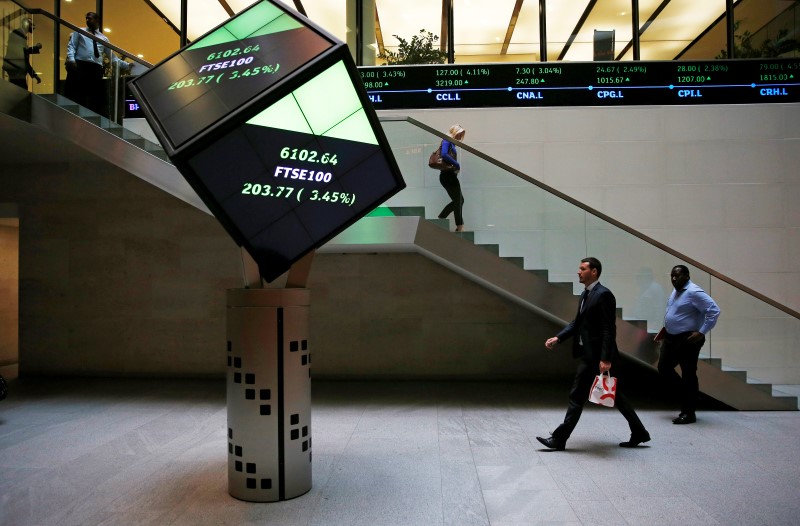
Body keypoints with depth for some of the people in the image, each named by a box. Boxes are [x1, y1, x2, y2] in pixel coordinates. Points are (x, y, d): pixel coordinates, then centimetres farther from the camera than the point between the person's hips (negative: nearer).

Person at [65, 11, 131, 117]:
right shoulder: (79, 32, 21)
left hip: (96, 68, 2)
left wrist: (126, 65, 11)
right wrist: (71, 59, -11)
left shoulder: (103, 38, 25)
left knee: (97, 98, -2)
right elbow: (71, 46, 9)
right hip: (79, 65, -2)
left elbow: (112, 57, 23)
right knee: (75, 96, -10)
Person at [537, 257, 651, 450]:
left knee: (577, 395, -3)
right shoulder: (585, 294, 14)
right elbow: (577, 322, 15)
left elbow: (609, 329, -20)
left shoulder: (603, 294, -16)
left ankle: (559, 439, 5)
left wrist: (606, 358, -24)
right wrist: (558, 338, 3)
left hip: (595, 355, -10)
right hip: (588, 353, 10)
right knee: (613, 395, 16)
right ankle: (639, 433, 27)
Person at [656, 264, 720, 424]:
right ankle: (685, 391, 30)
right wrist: (667, 327, 16)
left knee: (688, 375, -1)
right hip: (670, 338, 9)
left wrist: (701, 332, -23)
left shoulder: (694, 292, -17)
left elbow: (714, 310, -22)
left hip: (687, 340, -9)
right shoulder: (676, 291, 11)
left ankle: (688, 413, 9)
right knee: (663, 368, 10)